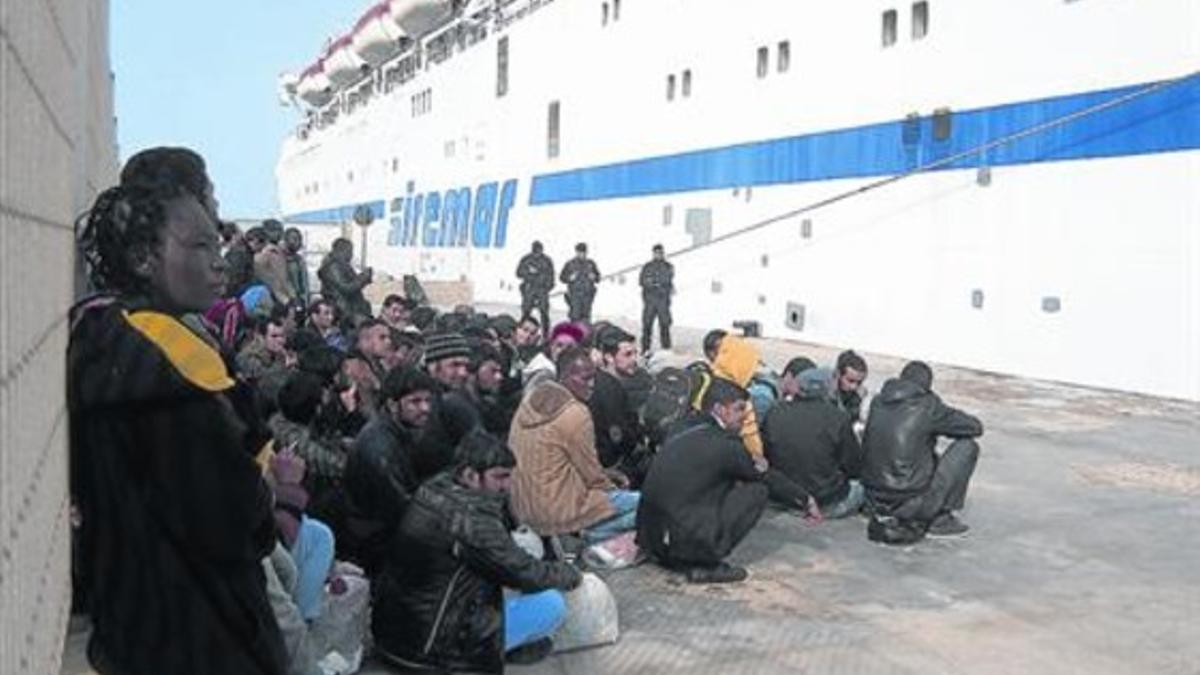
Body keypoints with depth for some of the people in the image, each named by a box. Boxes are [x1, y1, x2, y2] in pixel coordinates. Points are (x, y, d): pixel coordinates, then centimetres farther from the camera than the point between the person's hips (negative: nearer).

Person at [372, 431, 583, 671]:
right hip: (430, 648, -9)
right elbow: (525, 574, -17)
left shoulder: (434, 488, 1)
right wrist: (570, 574, -1)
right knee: (552, 603, -7)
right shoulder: (472, 519, -26)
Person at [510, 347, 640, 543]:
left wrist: (604, 474, 13)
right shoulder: (576, 413, -17)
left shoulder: (531, 400, 7)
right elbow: (591, 475, -10)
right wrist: (613, 488, 9)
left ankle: (584, 534, 11)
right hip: (556, 514, -8)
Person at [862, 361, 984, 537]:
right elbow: (976, 427, 0)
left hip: (875, 500, 7)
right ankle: (939, 520, 6)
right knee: (967, 446, 7)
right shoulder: (928, 406, -11)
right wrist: (944, 426, 21)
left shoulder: (878, 402, 4)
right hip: (911, 504, -6)